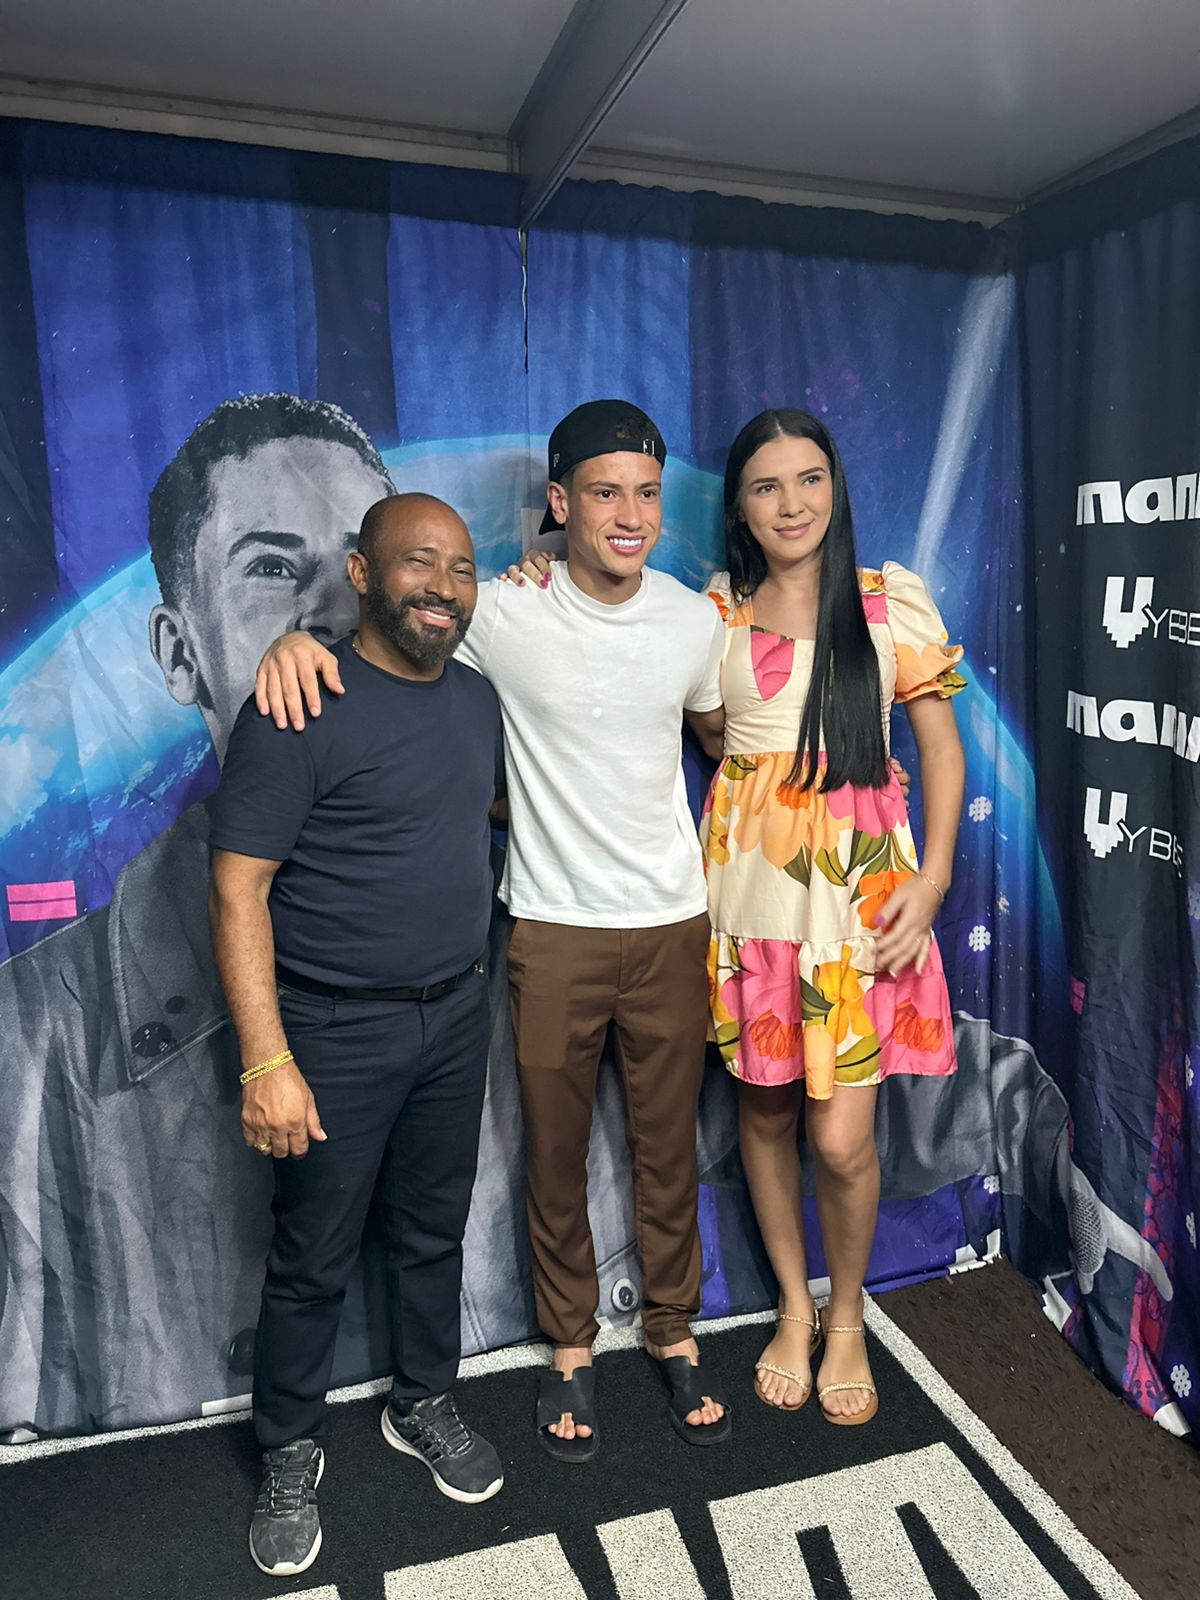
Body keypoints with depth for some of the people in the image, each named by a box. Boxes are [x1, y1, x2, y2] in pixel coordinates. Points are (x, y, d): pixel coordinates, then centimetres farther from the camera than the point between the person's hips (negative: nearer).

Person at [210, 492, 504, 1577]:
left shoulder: (477, 699, 5)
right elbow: (237, 890, -18)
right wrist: (267, 1062, -22)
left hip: (456, 1014, 6)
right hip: (336, 1032, -6)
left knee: (433, 1231, 21)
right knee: (314, 1261, 11)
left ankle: (425, 1406, 44)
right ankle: (290, 1456, 36)